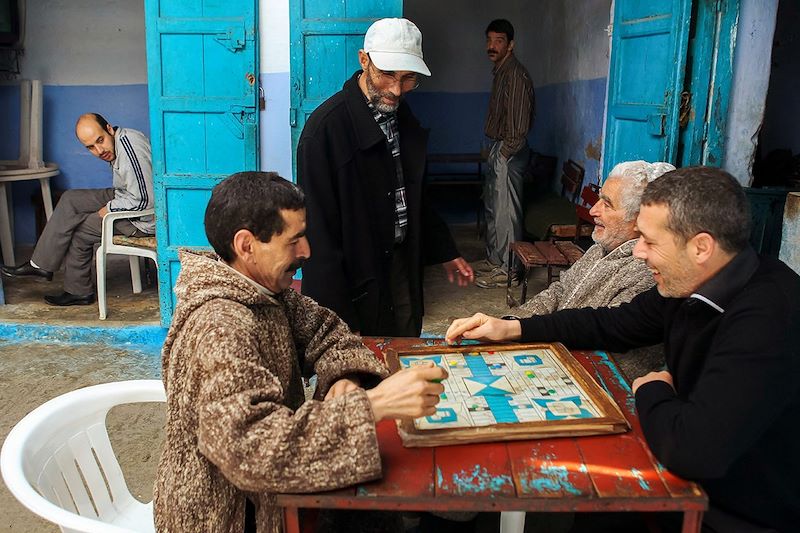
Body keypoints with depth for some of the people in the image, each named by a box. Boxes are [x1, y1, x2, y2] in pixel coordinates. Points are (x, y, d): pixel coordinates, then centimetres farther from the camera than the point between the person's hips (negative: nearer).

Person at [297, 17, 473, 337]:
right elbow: (319, 231, -21)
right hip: (357, 278, -7)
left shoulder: (402, 115, 4)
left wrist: (444, 252, 16)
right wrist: (339, 319, -21)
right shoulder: (326, 127, -20)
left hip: (403, 260, 7)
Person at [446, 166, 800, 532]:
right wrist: (511, 329, 4)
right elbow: (614, 325, 10)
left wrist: (651, 391, -17)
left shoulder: (768, 317, -32)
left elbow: (694, 449, -39)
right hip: (695, 479, 6)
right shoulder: (689, 284, -5)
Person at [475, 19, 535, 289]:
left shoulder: (516, 74, -17)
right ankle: (494, 259, 29)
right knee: (492, 207, 17)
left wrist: (504, 153, -15)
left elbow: (519, 126, -21)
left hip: (508, 152, -10)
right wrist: (493, 151, 15)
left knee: (506, 210, -4)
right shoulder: (501, 71, 14)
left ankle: (507, 269, 5)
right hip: (498, 149, 10)